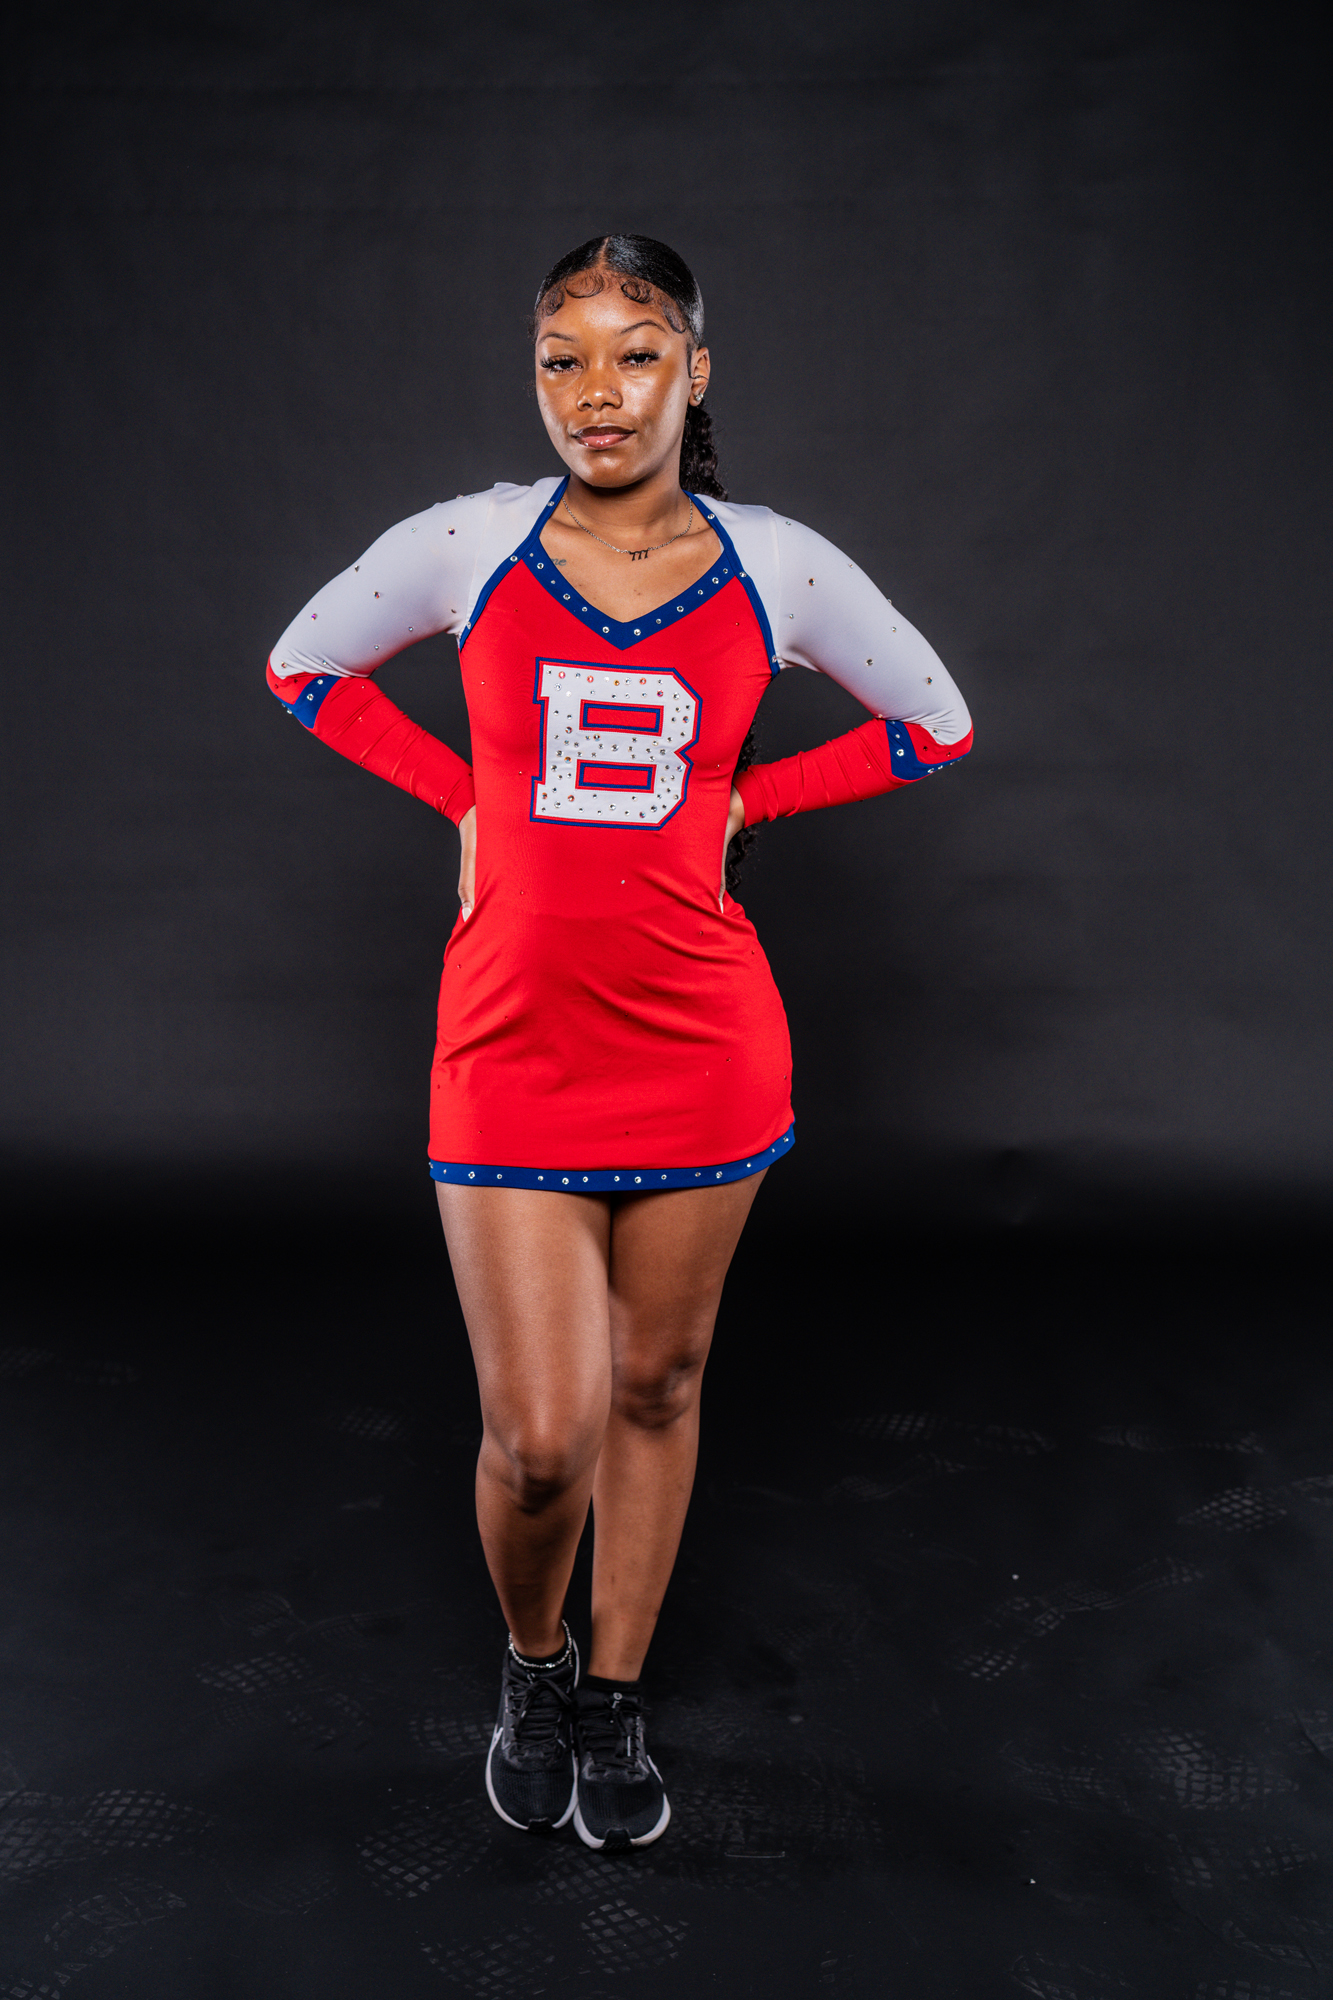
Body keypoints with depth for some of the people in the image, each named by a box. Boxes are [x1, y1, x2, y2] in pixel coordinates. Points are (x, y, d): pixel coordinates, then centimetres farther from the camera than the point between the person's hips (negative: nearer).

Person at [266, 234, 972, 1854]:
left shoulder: (774, 564, 1)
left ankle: (616, 1702, 36)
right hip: (512, 1039, -1)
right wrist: (462, 796, 3)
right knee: (539, 1438, -2)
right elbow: (303, 665, 15)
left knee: (656, 1385, 13)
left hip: (701, 1040, 1)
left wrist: (737, 803, 3)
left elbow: (934, 719, 12)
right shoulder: (466, 543, 1)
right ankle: (532, 1671, 32)